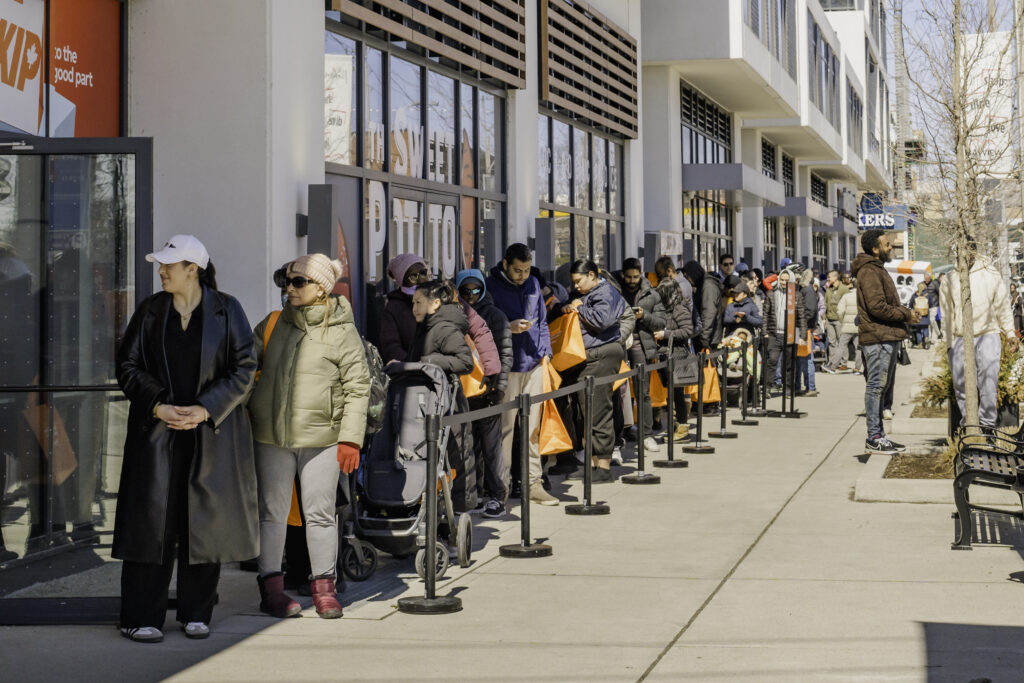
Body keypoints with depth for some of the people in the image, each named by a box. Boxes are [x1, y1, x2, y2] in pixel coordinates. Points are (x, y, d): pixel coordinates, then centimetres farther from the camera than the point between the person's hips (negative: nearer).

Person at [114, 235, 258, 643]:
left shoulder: (227, 311, 1)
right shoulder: (150, 311, 6)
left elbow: (244, 369, -3)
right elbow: (128, 366, 5)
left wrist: (205, 409, -13)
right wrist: (157, 406, -10)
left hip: (211, 432, -1)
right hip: (156, 430, 1)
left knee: (206, 518, 3)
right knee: (151, 518, -2)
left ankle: (196, 614, 16)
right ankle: (141, 617, 5)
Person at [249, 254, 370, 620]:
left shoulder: (342, 332, -1)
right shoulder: (273, 325, 9)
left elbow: (357, 388, -1)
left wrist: (350, 439, -7)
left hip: (321, 437, -3)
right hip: (271, 436, 3)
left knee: (320, 513, 3)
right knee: (272, 511, 5)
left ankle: (323, 586, 15)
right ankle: (271, 586, 12)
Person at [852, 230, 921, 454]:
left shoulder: (877, 269, 21)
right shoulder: (869, 272, -13)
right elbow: (877, 307, -20)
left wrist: (906, 312, 8)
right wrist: (906, 315, -10)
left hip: (888, 338, 11)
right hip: (878, 338, -11)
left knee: (882, 387, 13)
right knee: (876, 386, -7)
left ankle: (879, 435, 18)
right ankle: (874, 438, -4)